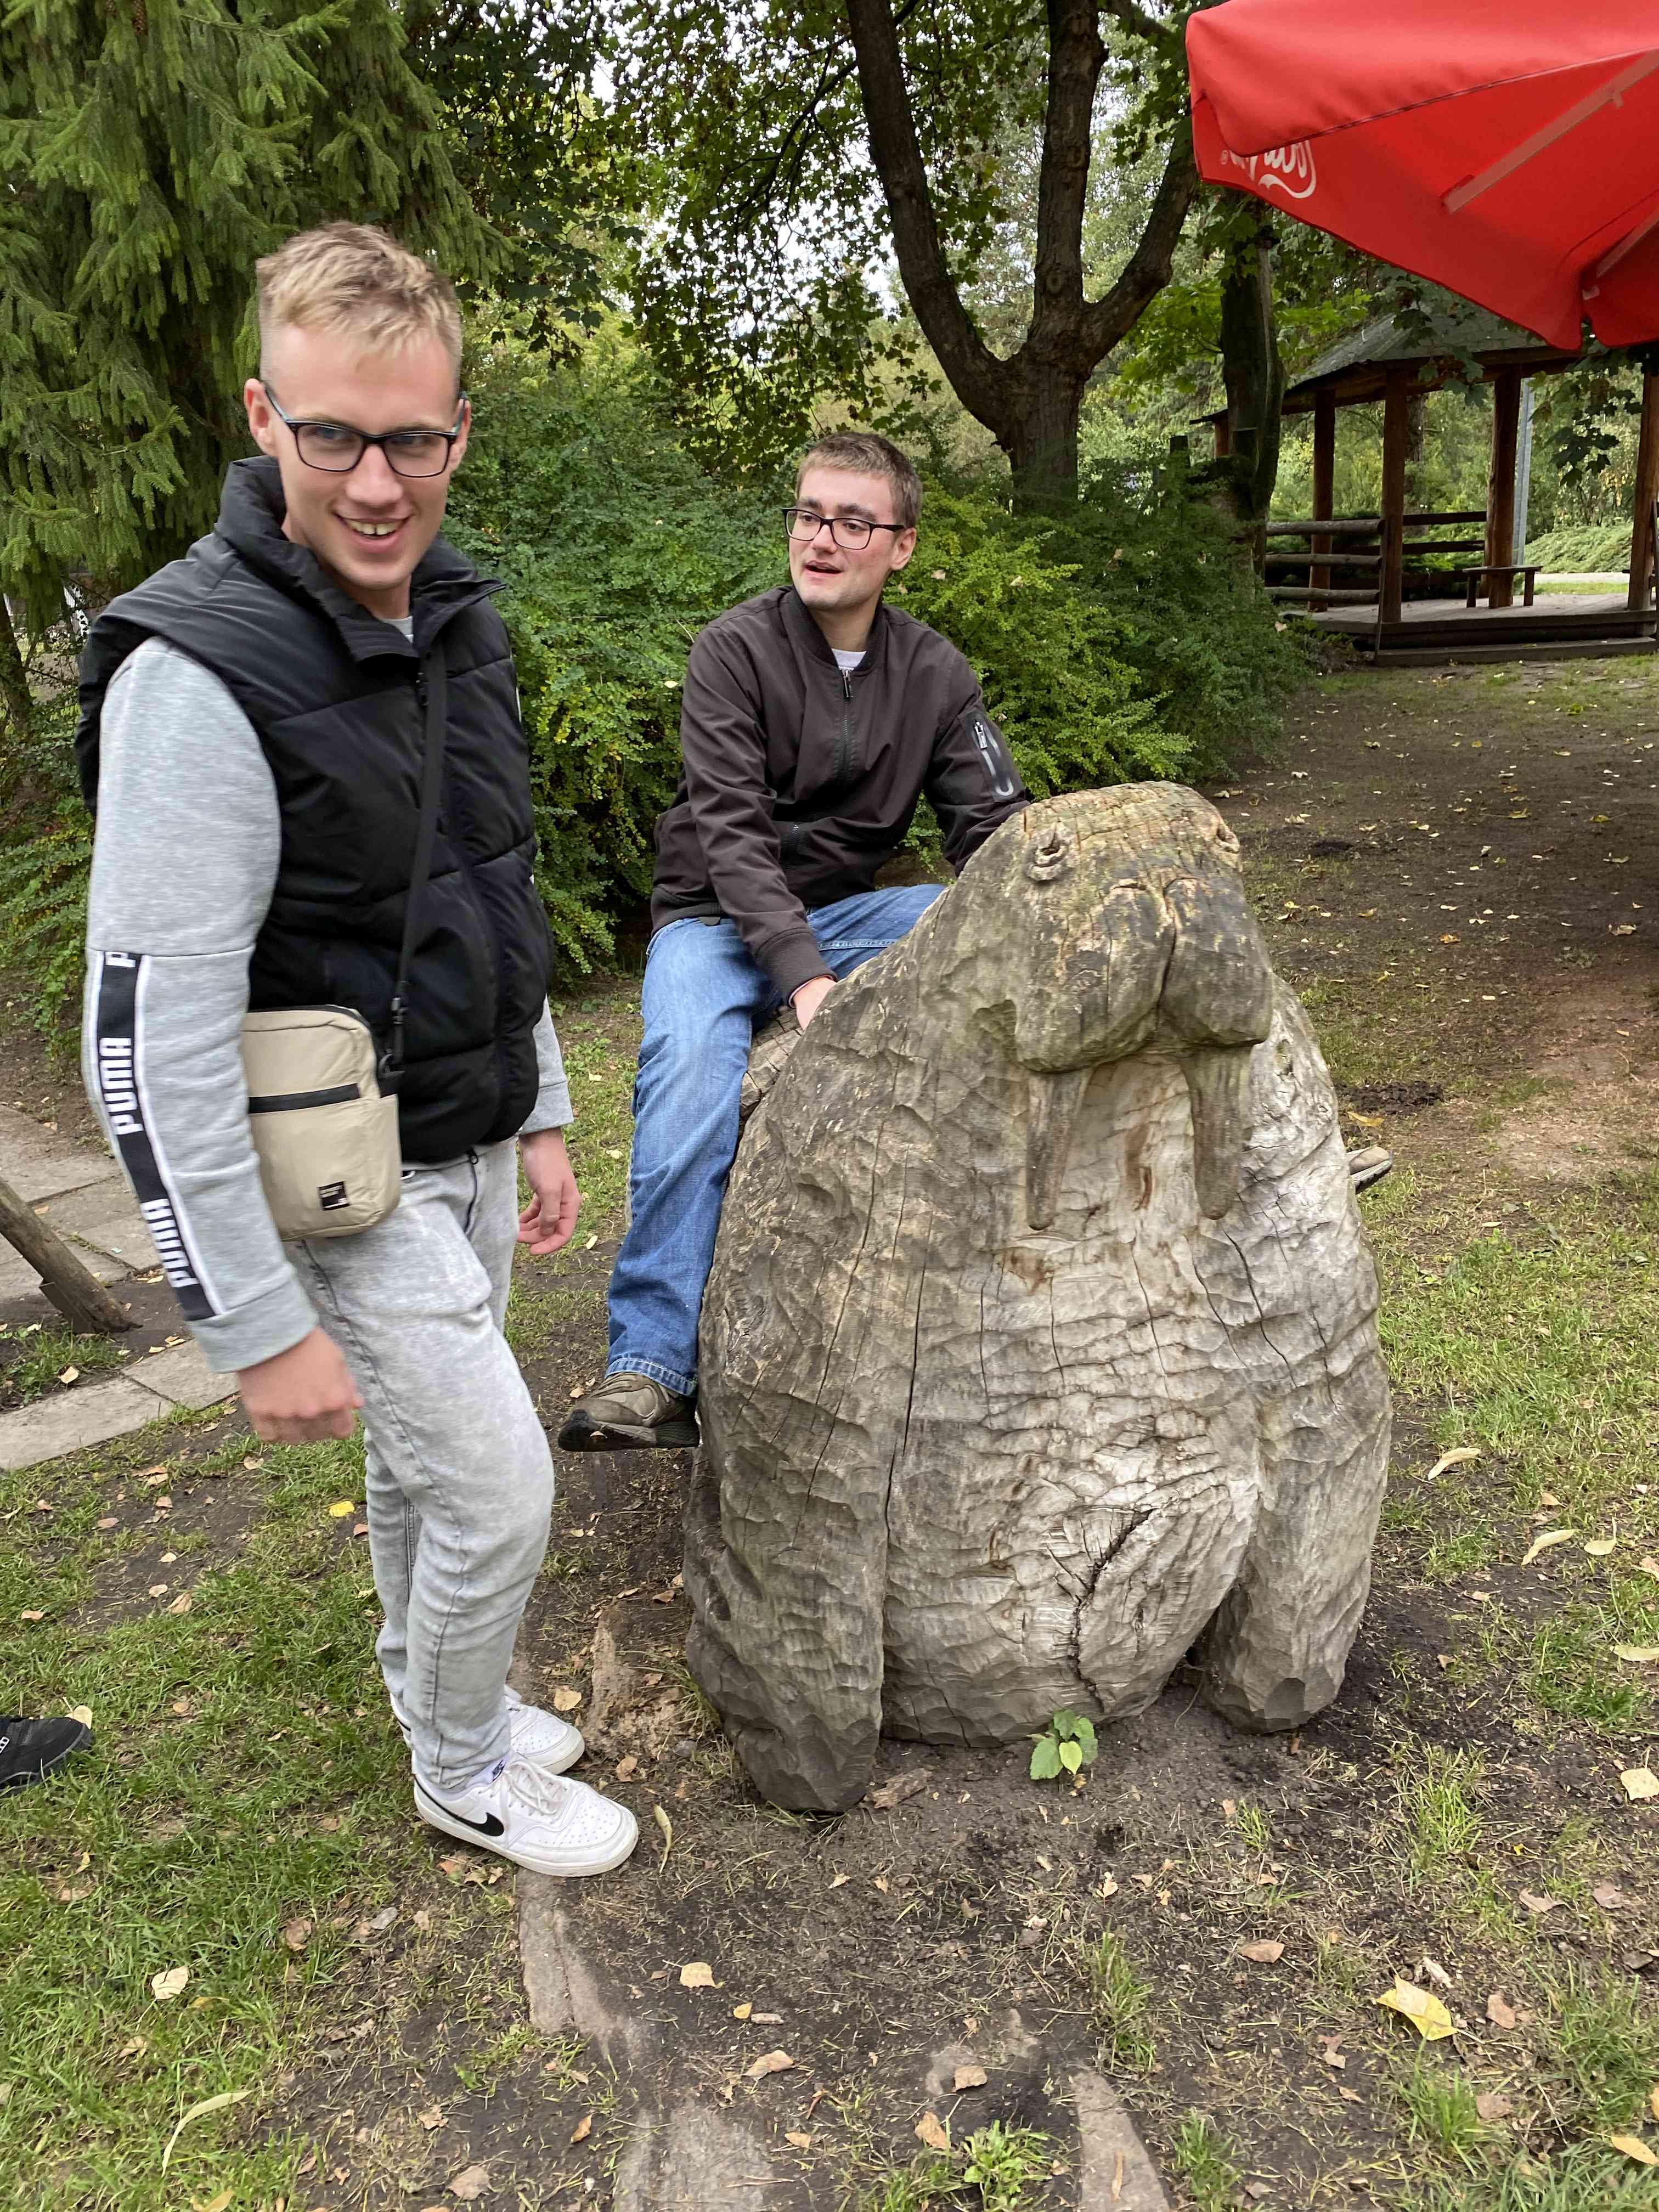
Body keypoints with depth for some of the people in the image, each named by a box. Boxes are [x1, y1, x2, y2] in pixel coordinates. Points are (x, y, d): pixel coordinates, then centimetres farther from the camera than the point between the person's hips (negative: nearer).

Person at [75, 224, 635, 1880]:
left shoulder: (454, 623, 3)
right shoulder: (202, 677, -24)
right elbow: (152, 1041, -25)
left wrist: (540, 1117, 14)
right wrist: (258, 1324, -23)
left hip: (470, 1148, 7)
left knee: (420, 1452, 22)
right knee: (500, 1483, 1)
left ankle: (428, 1684, 46)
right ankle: (465, 1772, 28)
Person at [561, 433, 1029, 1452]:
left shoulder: (935, 672, 3)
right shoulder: (735, 649, -10)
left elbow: (992, 825, -2)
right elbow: (731, 832, -19)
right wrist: (803, 975, -33)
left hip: (846, 910, 4)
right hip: (720, 917, -4)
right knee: (692, 1074, -34)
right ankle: (655, 1369, -31)